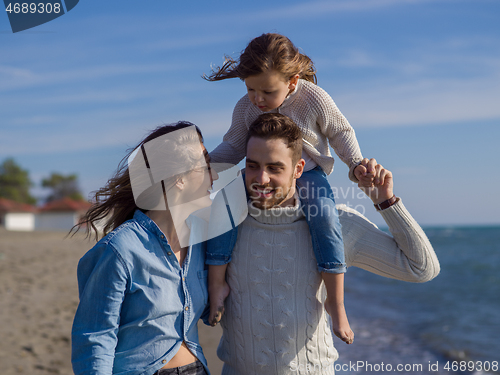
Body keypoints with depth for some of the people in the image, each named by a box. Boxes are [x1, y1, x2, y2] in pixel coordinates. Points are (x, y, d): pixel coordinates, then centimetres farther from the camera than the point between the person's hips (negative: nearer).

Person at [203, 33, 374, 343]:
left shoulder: (315, 99, -17)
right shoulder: (245, 108, -9)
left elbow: (340, 132, -1)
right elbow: (234, 146, 5)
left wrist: (356, 165, -11)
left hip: (308, 172, -2)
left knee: (325, 215, -32)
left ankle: (336, 300, -19)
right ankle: (217, 283, -12)